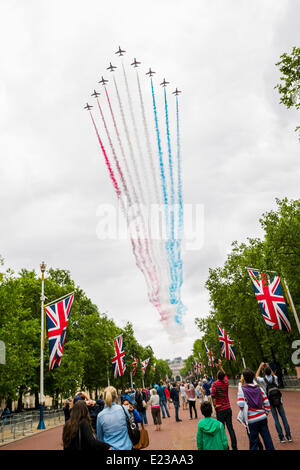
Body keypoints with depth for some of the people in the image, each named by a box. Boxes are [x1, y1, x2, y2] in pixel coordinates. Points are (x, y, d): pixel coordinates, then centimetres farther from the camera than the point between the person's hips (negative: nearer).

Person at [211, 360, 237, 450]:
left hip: (220, 410, -5)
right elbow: (225, 374, 22)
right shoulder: (226, 382, 1)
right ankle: (234, 447, 18)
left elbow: (213, 394, -27)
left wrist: (215, 405, -15)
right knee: (230, 428, 12)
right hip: (228, 408, 5)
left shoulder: (215, 383, -13)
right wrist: (220, 366, 29)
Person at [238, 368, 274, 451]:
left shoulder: (242, 389, -9)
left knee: (253, 441, 9)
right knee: (267, 439, 13)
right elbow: (267, 403, 4)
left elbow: (241, 405, -18)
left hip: (252, 420, -4)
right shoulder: (259, 388, 3)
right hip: (263, 417, 4)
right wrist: (265, 413, 16)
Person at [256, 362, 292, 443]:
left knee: (276, 419, 3)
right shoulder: (275, 378, -2)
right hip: (279, 400, 2)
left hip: (271, 402, -2)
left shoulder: (263, 380, -9)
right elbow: (273, 374, 25)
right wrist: (268, 366, 28)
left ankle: (282, 437, 5)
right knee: (283, 417, 7)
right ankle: (289, 436, 8)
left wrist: (261, 366, 16)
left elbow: (256, 376, 12)